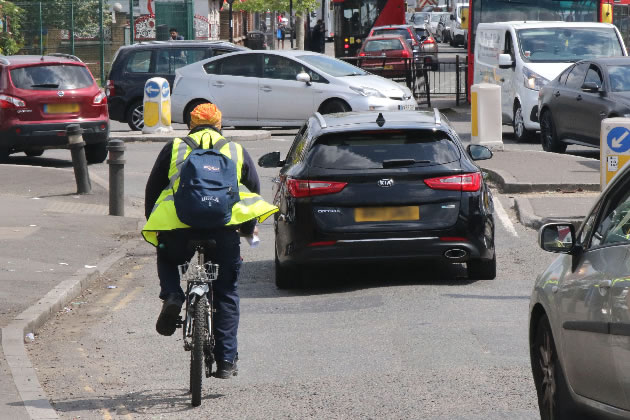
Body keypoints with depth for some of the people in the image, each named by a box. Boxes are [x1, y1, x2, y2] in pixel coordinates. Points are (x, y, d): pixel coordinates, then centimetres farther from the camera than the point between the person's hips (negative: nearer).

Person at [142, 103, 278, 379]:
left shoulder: (174, 148, 19)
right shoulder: (237, 151, 21)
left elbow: (152, 189, 19)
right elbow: (254, 191, 23)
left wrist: (152, 225, 31)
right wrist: (248, 228, 37)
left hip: (178, 226, 0)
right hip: (224, 227, 0)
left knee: (166, 258, 32)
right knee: (226, 294, 13)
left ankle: (172, 296, 2)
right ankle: (226, 361, 10)